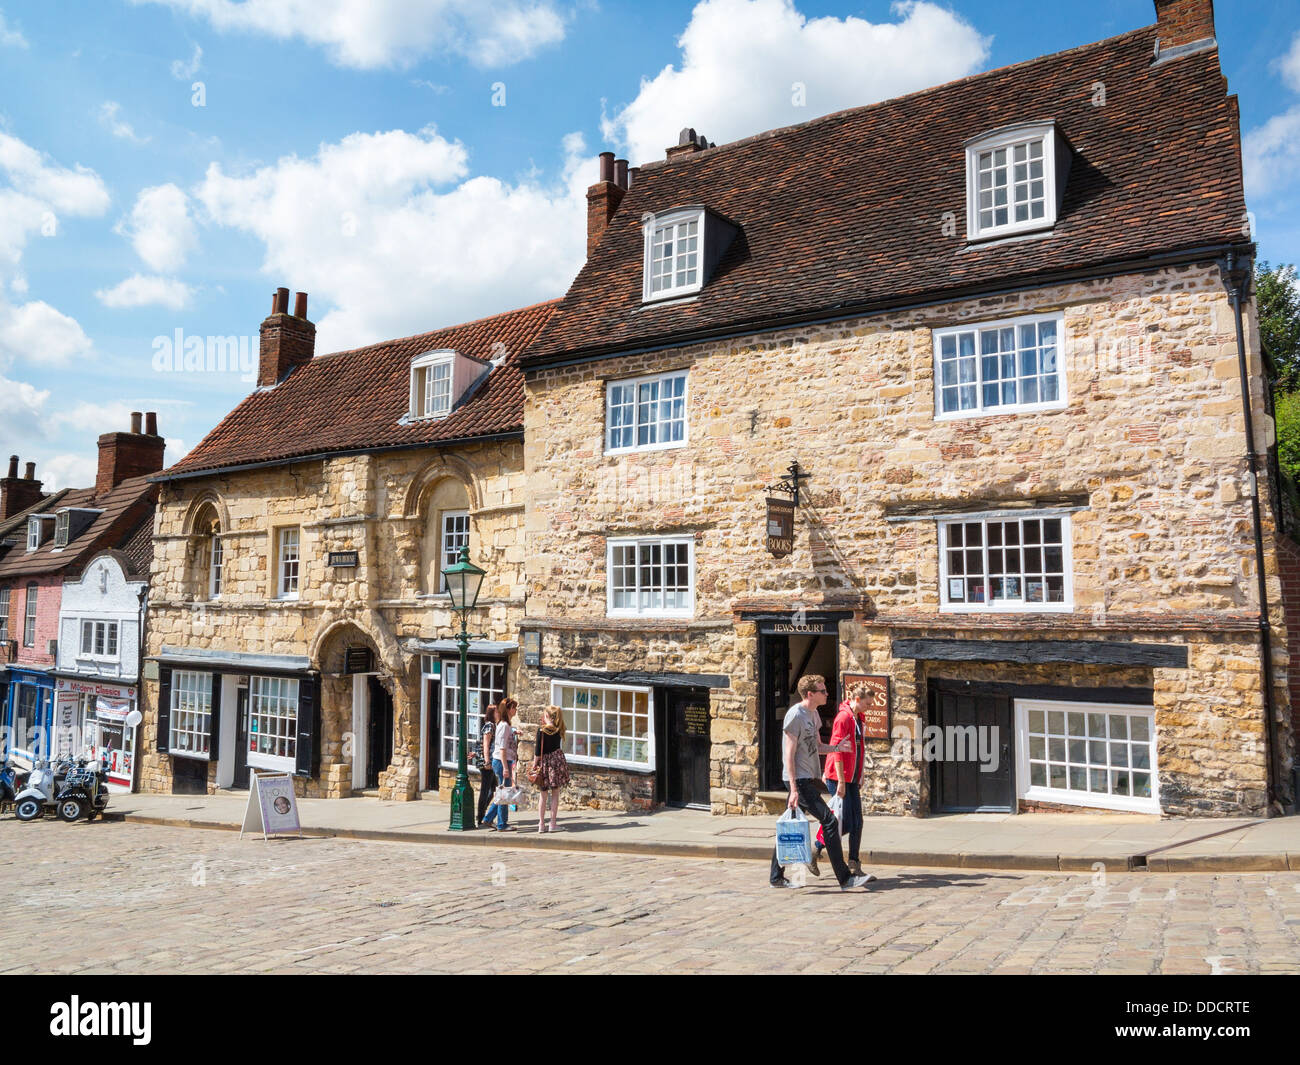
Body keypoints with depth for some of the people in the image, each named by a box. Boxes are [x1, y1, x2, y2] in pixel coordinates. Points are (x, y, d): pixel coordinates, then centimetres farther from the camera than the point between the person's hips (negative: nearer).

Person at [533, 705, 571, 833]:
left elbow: (538, 750, -9)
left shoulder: (541, 729, -8)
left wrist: (535, 764, 1)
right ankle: (553, 824, 4)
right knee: (555, 794, 6)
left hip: (544, 762, -1)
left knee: (543, 795, 9)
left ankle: (541, 824, 9)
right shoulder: (559, 730, 2)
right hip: (557, 760, 1)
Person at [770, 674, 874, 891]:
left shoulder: (814, 713, 14)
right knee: (829, 821, -11)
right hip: (799, 780, -9)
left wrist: (837, 747, -1)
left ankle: (776, 877, 19)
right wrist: (794, 789, -20)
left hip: (810, 778, 9)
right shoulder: (795, 715, -15)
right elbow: (789, 754, -17)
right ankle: (844, 879, -7)